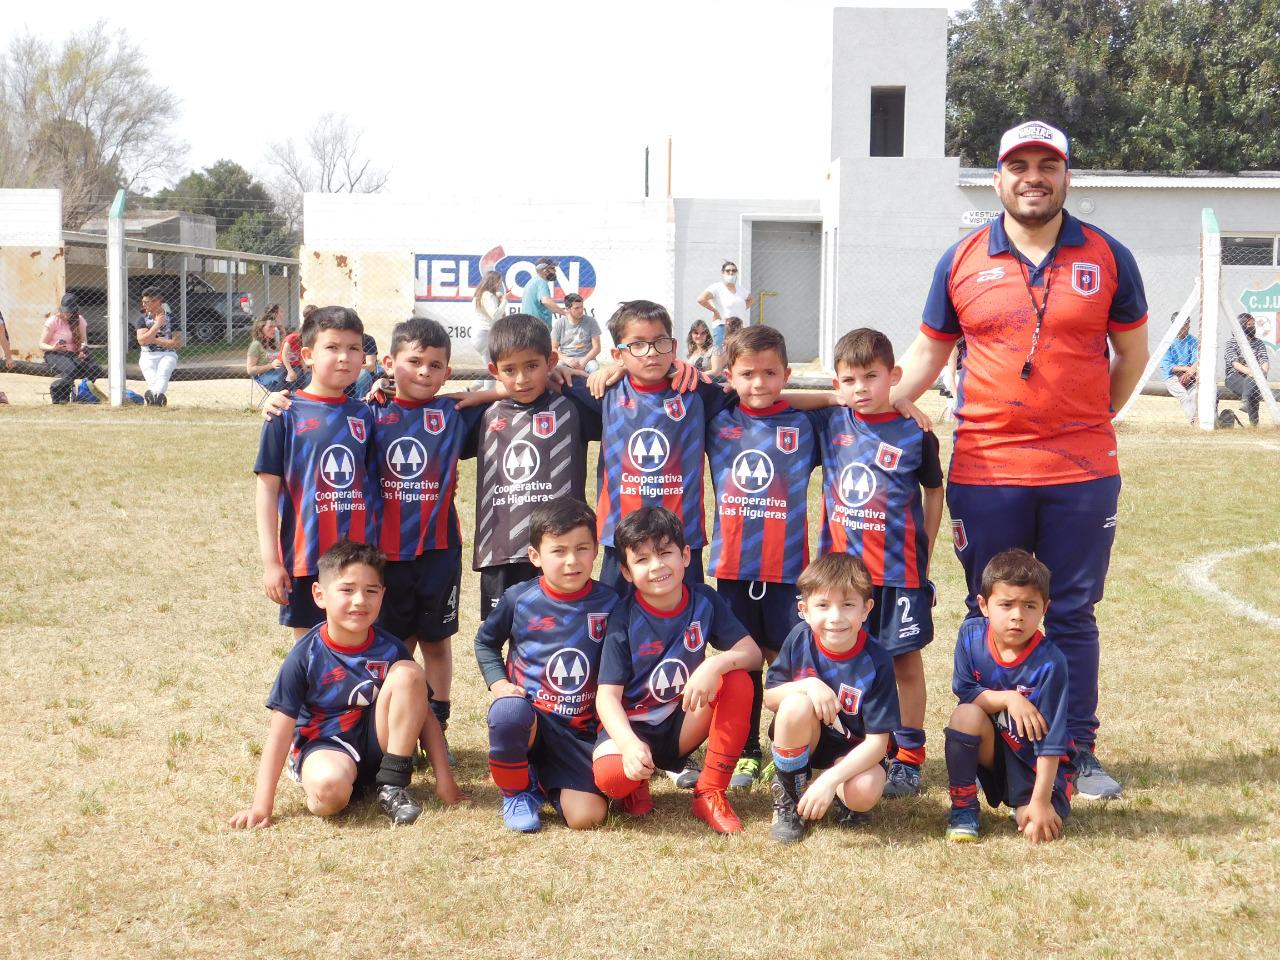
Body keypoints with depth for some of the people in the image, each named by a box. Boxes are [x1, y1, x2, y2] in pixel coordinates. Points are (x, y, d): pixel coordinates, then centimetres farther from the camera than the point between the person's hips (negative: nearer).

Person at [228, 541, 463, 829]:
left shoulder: (389, 650, -4)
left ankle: (393, 786, -14)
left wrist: (444, 777, -5)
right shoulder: (306, 657, -11)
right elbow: (281, 730, -11)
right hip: (324, 745, -4)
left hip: (379, 746, 4)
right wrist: (262, 806, -16)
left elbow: (424, 714, 2)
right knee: (329, 786, -41)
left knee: (408, 673, -19)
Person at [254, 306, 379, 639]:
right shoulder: (287, 415, -4)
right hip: (305, 559, -3)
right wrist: (270, 561, -8)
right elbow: (268, 488, -4)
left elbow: (374, 487, 12)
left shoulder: (364, 416, 7)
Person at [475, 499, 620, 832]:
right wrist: (498, 683, -2)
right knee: (509, 711, -39)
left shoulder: (607, 603, -3)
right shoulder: (520, 599, -5)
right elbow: (485, 642, 14)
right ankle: (517, 790, -7)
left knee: (587, 817, -17)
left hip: (581, 731, 1)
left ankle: (546, 780, 19)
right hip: (528, 718, -1)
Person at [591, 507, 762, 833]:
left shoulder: (704, 601, -5)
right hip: (632, 727, -3)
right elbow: (608, 695, -18)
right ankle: (637, 782, 5)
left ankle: (710, 793, -14)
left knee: (738, 682, -24)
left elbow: (752, 653, -11)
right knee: (611, 774, -37)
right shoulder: (624, 618, -14)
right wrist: (630, 744, -37)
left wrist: (715, 664, -33)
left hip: (683, 725, 3)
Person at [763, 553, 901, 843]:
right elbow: (769, 697, -7)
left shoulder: (876, 663, -22)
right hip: (801, 741, 2)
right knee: (797, 705, -32)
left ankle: (834, 792, 5)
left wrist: (830, 780, -33)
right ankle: (787, 795, -9)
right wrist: (808, 685, -28)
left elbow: (877, 741, -22)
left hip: (852, 748, -2)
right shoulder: (800, 639, -15)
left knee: (865, 792, -34)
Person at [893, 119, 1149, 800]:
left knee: (1072, 616, 7)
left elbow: (1132, 351, 11)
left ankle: (1078, 752, 17)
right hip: (985, 471, 1)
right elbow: (929, 351, 9)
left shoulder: (1107, 257, 2)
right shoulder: (961, 261, 3)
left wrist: (1090, 420, 6)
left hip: (1082, 474, 0)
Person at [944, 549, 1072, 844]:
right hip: (991, 748, 3)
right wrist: (1008, 699, -27)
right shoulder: (971, 634, -11)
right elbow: (964, 692, -10)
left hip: (1036, 762, -3)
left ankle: (1024, 802, 12)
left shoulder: (1050, 663, -23)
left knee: (1036, 827, -26)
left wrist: (1040, 801, -24)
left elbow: (1050, 741, -22)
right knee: (967, 715, -28)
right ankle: (963, 807, -10)